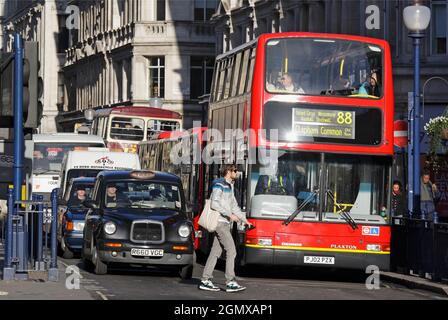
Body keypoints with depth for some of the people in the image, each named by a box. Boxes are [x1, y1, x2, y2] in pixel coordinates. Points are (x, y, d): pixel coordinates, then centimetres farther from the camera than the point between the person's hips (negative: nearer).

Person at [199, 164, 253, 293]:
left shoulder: (229, 187, 19)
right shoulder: (219, 185, -10)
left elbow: (234, 206, 26)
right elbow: (214, 204, -20)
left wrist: (244, 219, 22)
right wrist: (229, 215, -21)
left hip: (226, 223, 9)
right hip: (220, 222, -9)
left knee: (216, 252, 8)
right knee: (231, 251, -12)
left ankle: (205, 280, 9)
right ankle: (230, 282, -13)